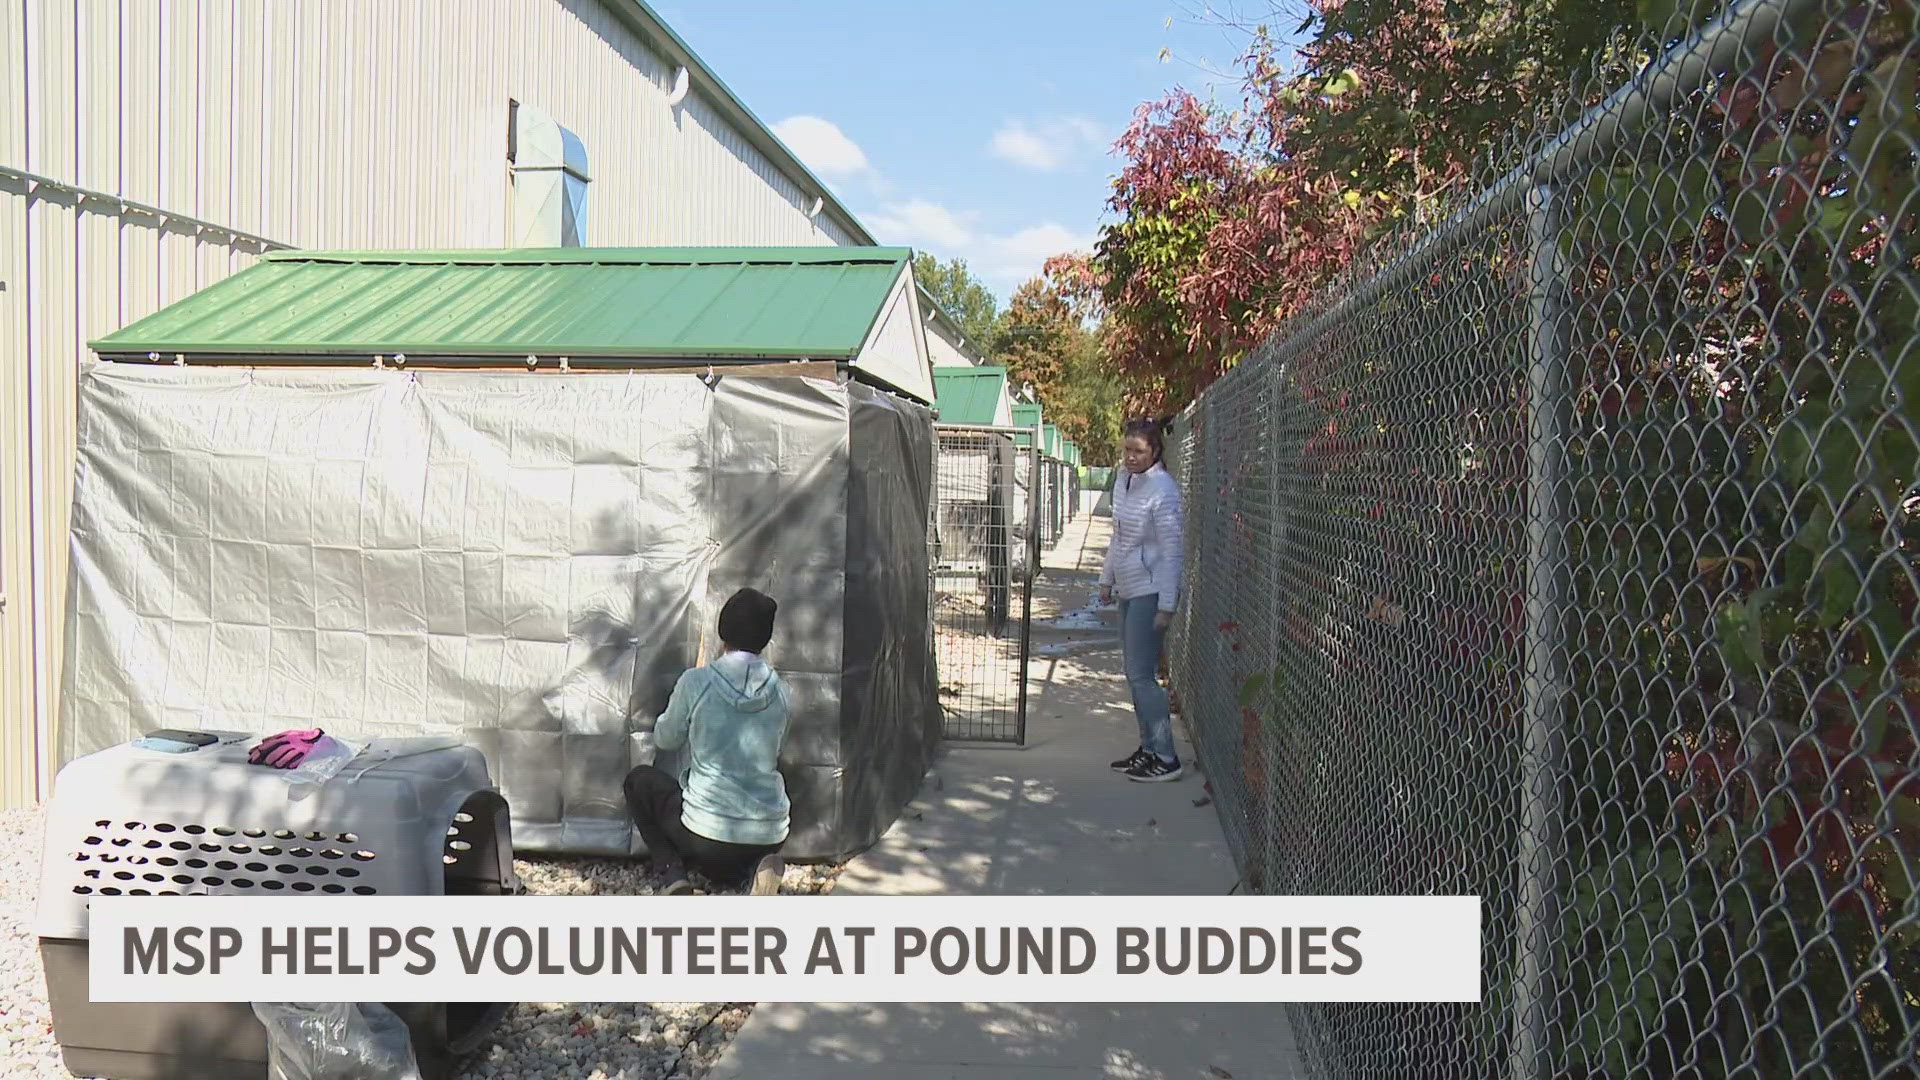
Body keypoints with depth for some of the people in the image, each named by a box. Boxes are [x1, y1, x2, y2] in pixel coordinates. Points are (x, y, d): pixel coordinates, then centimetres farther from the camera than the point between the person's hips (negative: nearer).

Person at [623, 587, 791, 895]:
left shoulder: (696, 683, -10)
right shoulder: (779, 691, 0)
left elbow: (664, 739, 7)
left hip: (707, 833, -4)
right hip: (770, 837, 4)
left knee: (639, 780, 23)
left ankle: (673, 875, 7)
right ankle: (751, 870, 4)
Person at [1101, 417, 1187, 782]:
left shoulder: (1162, 490, -17)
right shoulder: (1123, 481, 9)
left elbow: (1171, 550, -17)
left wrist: (1167, 605, -19)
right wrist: (1107, 578, 21)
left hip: (1150, 592, -9)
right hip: (1129, 589, 9)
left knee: (1142, 675, -8)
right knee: (1135, 674, 12)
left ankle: (1165, 758, 0)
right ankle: (1149, 749, 22)